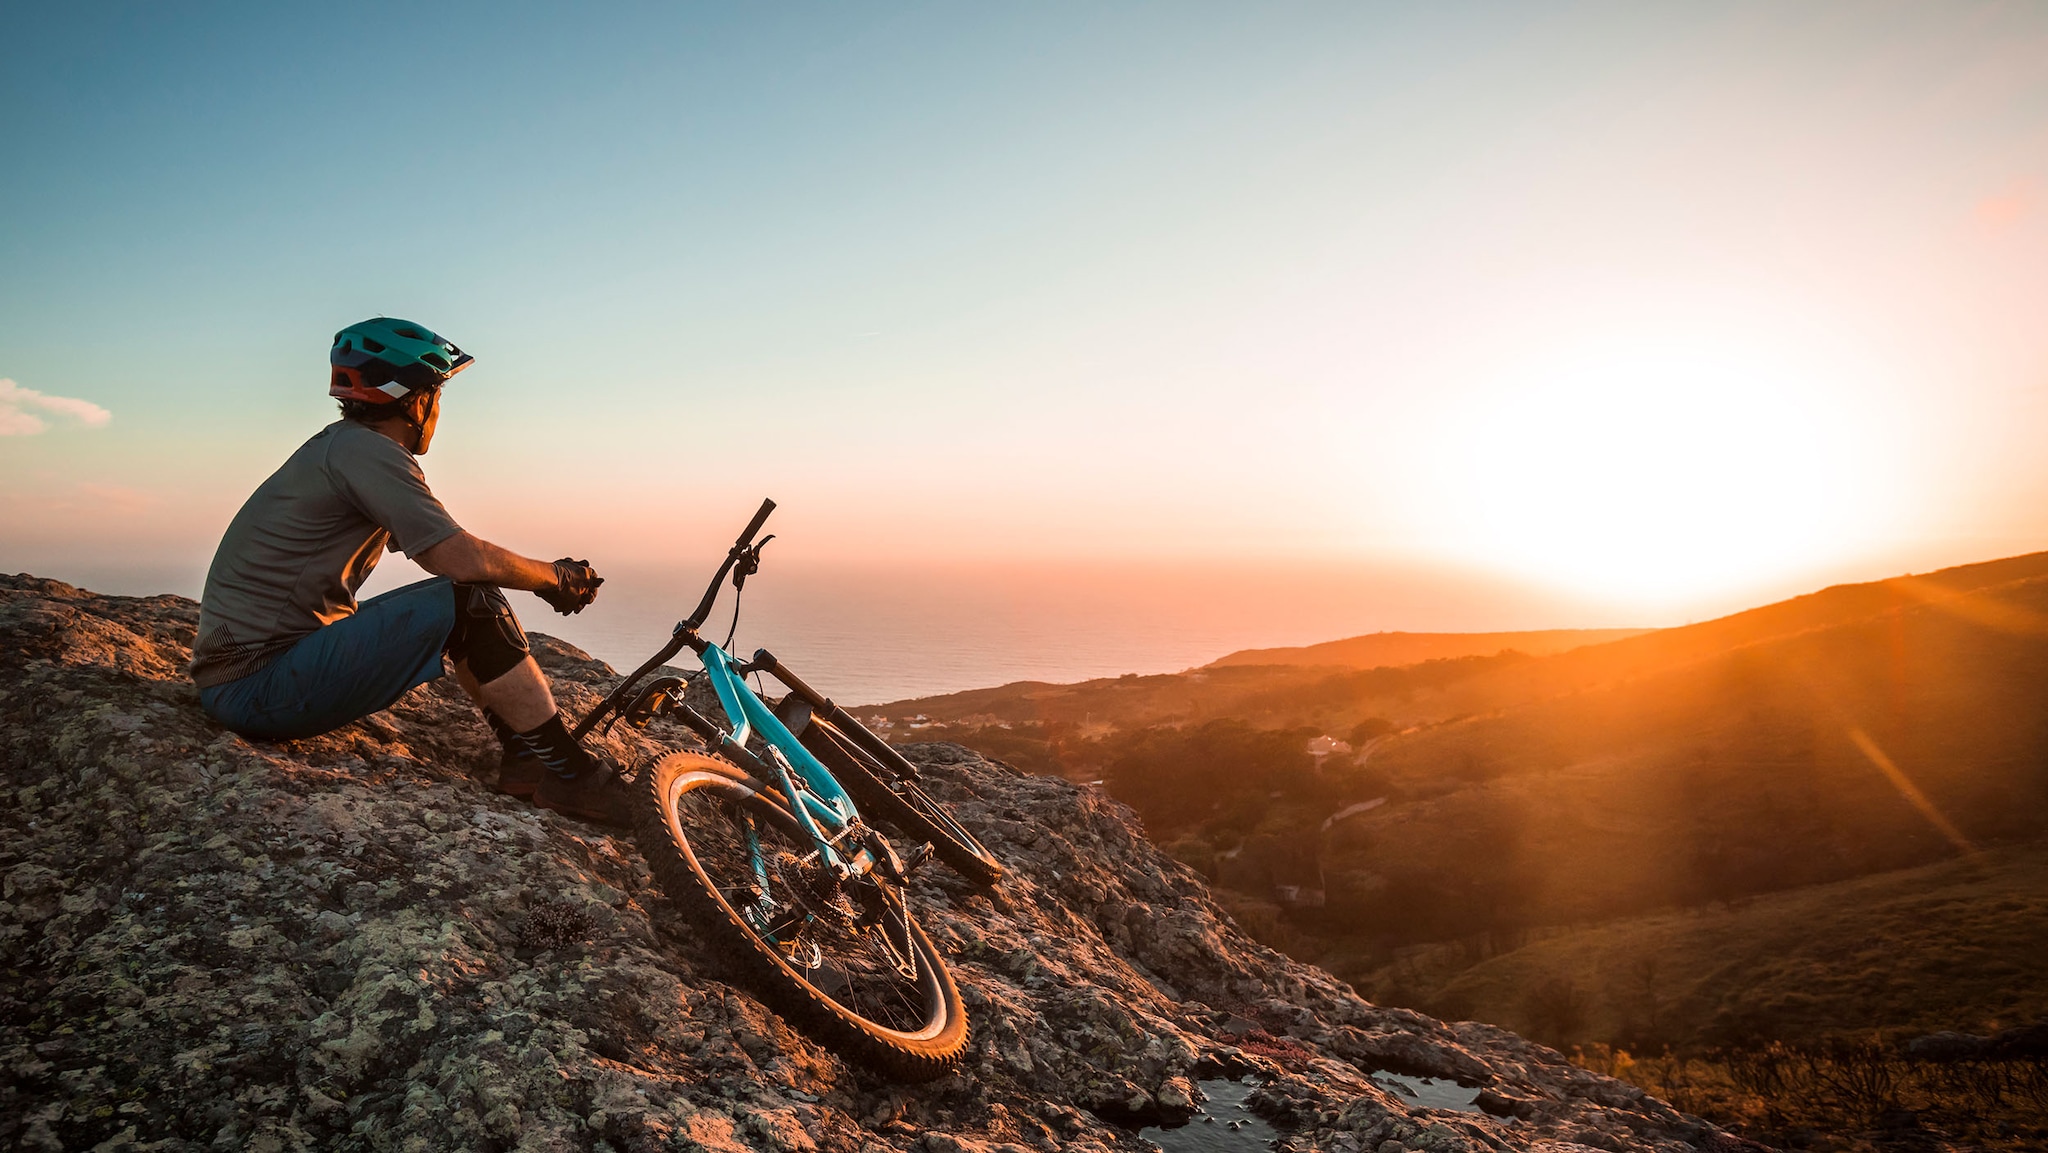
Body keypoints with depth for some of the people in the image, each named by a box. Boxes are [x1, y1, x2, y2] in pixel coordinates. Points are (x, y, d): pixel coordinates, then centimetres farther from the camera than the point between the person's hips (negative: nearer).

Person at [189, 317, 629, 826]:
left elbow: (444, 552, 16)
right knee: (470, 601, -20)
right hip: (254, 684, -10)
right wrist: (554, 577, -7)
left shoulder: (340, 445, 17)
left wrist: (548, 576, 6)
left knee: (470, 592, 12)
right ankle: (569, 776, -13)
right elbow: (461, 557, -24)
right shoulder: (364, 450, -15)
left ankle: (524, 756, 8)